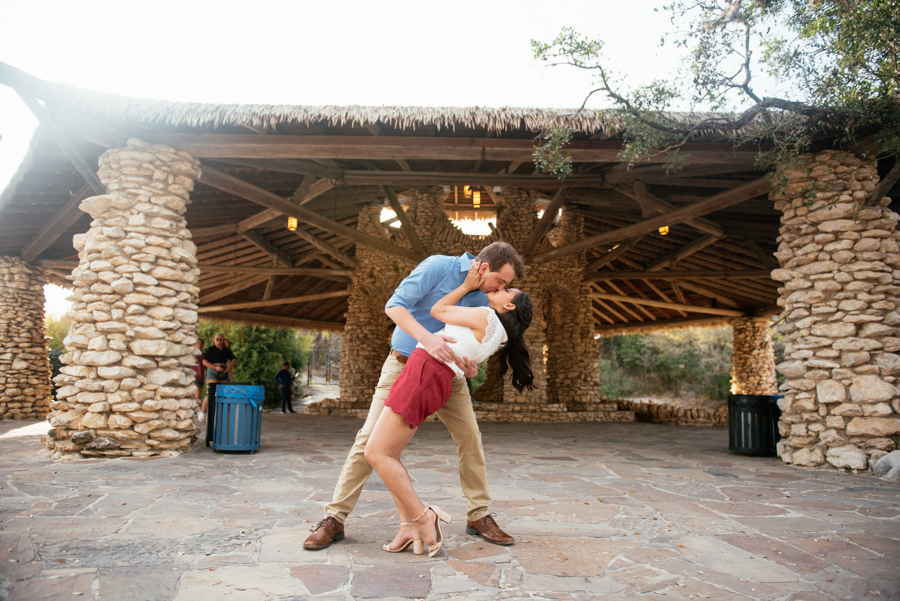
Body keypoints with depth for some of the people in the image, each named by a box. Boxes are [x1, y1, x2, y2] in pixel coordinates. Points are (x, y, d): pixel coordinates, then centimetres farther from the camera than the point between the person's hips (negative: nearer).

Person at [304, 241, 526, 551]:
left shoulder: (482, 297, 1)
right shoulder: (438, 266, -17)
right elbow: (395, 305, -23)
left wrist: (470, 363, -18)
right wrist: (427, 337, -38)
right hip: (404, 364, -5)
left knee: (470, 438, -1)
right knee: (370, 438, -8)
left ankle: (479, 516, 15)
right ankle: (334, 519, 2)